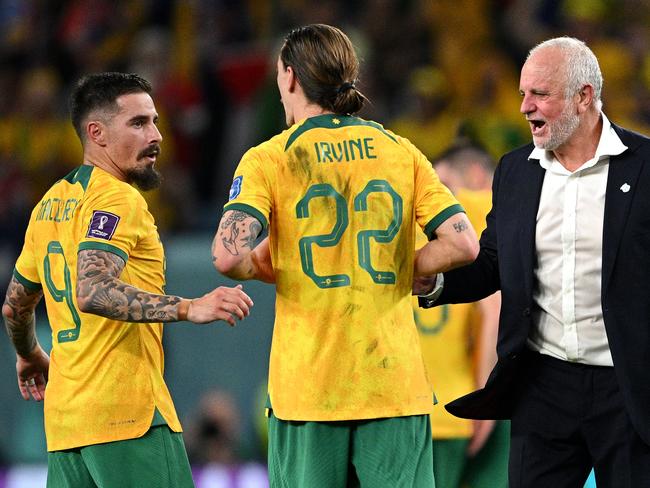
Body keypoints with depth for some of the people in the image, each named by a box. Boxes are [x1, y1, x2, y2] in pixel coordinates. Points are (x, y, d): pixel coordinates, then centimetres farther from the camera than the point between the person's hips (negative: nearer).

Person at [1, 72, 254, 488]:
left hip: (64, 419, 9)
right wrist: (188, 309, -30)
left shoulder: (51, 204, 18)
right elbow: (93, 293, -25)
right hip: (127, 413, -9)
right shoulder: (117, 199, -10)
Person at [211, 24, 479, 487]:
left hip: (307, 384, -2)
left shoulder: (268, 159, -2)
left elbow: (229, 256, -17)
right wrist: (397, 273, 12)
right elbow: (463, 244, -2)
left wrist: (264, 267, 5)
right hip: (395, 381, 2)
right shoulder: (401, 153, 6)